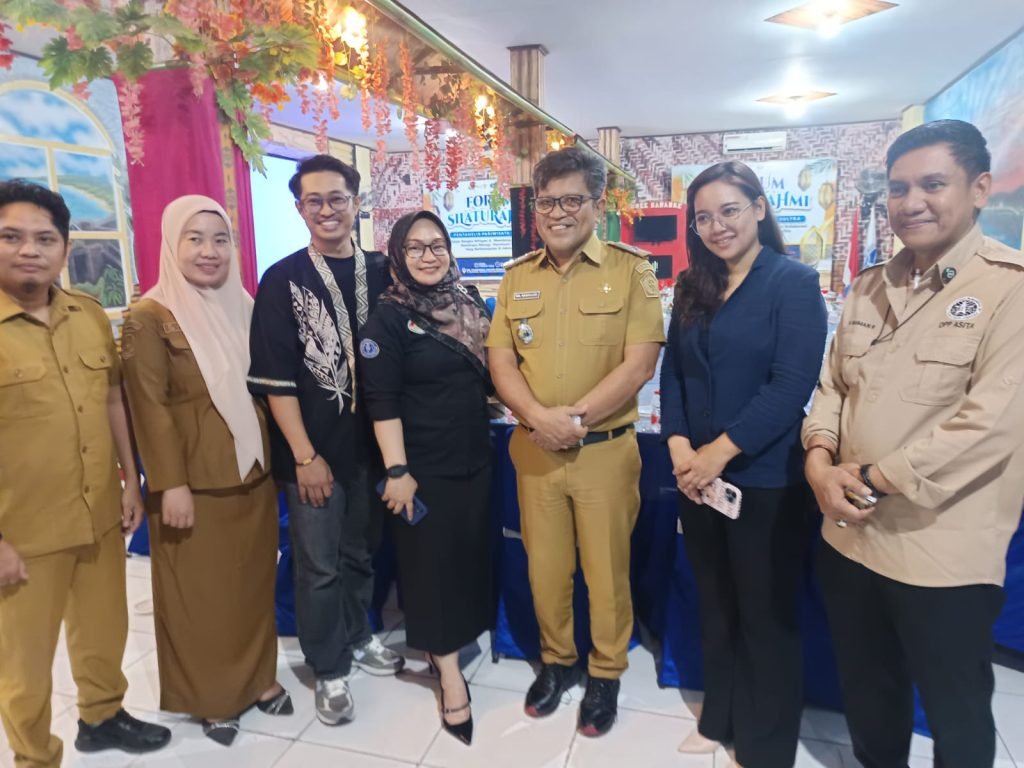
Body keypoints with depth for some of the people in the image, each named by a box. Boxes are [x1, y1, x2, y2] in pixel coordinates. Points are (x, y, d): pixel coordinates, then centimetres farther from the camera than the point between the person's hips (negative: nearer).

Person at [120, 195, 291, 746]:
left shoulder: (242, 307, 8)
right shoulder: (149, 317, -10)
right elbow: (150, 408, -13)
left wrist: (274, 457, 10)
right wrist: (171, 483, -16)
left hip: (253, 473, 5)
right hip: (195, 481, -5)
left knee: (254, 584, 15)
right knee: (201, 594, 9)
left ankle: (258, 678, 33)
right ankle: (209, 697, 28)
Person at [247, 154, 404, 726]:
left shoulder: (382, 272, 4)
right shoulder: (282, 280, -6)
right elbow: (274, 378, -9)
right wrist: (305, 455, -12)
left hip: (372, 441, 3)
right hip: (314, 450, -3)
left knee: (362, 551, 18)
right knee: (319, 564, 8)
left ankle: (357, 636, 40)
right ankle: (330, 670, 27)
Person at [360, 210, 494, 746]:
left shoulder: (469, 304, 6)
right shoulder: (388, 317, -10)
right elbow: (381, 400, -14)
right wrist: (396, 470, -18)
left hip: (475, 457, 6)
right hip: (424, 465, -5)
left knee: (469, 556, 15)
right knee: (431, 562, 5)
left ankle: (451, 643, 36)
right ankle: (450, 673, 19)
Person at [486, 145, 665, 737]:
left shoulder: (632, 270, -4)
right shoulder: (517, 277, 7)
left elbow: (641, 362, -11)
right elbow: (501, 360, 2)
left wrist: (576, 415, -18)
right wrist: (539, 417, -15)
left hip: (607, 449, -3)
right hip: (534, 448, 3)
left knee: (607, 570, 10)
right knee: (545, 567, 15)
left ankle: (606, 674, 33)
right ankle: (557, 660, 38)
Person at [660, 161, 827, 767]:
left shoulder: (794, 281, -8)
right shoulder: (694, 287, 9)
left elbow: (792, 385, -17)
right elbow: (673, 372, 6)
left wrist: (720, 451, -18)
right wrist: (679, 447, -9)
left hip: (767, 480, -5)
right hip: (698, 478, 5)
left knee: (766, 615, 11)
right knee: (716, 606, 19)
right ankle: (719, 718, 40)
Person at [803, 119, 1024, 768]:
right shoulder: (871, 287, 10)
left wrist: (875, 478, -18)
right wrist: (820, 461, -7)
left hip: (945, 553, -6)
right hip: (849, 536, 6)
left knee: (956, 714, 16)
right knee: (866, 693, 24)